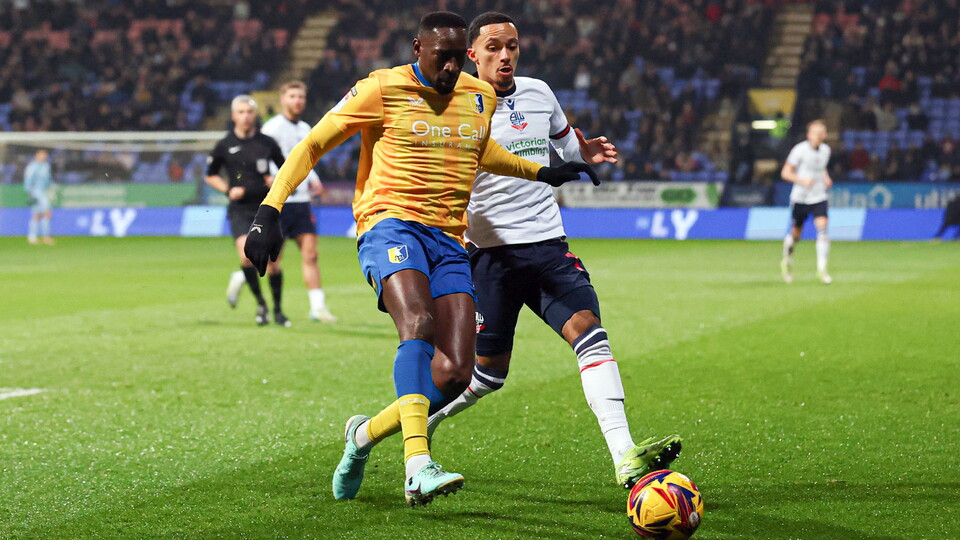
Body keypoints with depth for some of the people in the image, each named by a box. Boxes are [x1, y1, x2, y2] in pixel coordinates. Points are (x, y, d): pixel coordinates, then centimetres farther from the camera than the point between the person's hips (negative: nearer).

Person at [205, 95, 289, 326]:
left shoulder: (267, 143, 5)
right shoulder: (224, 146, 3)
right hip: (240, 209, -1)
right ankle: (261, 304, -3)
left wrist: (277, 180, -3)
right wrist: (228, 190, -1)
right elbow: (210, 175, 15)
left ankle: (277, 310, 20)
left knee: (273, 262, 1)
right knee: (247, 255, -22)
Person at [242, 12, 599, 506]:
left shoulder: (481, 98, 14)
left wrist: (543, 173, 35)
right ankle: (418, 466, -45)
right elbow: (312, 145, 2)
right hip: (390, 225, -5)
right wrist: (269, 211, -7)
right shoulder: (382, 90, -2)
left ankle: (365, 434, 19)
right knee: (419, 323, -33)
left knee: (455, 374, -8)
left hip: (449, 240, 6)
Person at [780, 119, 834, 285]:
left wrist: (826, 178, 4)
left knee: (822, 229, -17)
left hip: (819, 198, 3)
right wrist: (803, 181, -23)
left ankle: (822, 269, -17)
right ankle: (787, 259, 38)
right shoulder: (800, 150, -11)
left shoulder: (826, 150, 4)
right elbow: (785, 173, -9)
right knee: (796, 233, 8)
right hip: (800, 197, -3)